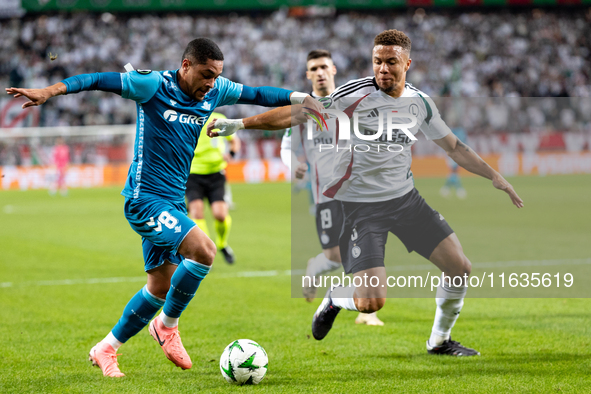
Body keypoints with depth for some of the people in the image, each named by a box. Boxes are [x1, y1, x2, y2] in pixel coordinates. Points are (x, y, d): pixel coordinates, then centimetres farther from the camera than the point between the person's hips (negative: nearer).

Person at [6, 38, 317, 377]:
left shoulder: (215, 92, 5)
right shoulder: (154, 85, -13)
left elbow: (257, 95, 18)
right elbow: (100, 81, -17)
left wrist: (300, 98, 16)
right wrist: (50, 91, -27)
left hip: (173, 203, 8)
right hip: (145, 197, -8)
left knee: (161, 288, 10)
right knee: (203, 249, -25)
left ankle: (106, 350, 26)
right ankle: (168, 325, -3)